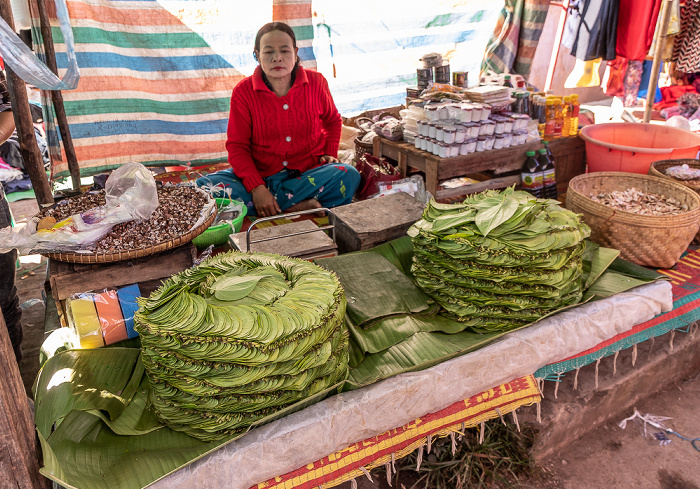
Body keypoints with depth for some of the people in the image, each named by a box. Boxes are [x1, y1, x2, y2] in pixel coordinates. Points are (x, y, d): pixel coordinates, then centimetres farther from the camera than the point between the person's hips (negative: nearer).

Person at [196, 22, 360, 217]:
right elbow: (237, 146, -5)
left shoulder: (316, 83, 0)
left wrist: (330, 153, 2)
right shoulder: (243, 91, -4)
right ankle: (298, 207, -29)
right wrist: (256, 188, -20)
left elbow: (332, 120, 20)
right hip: (260, 175, 0)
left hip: (308, 173, 0)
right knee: (205, 185, -25)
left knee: (349, 175, -29)